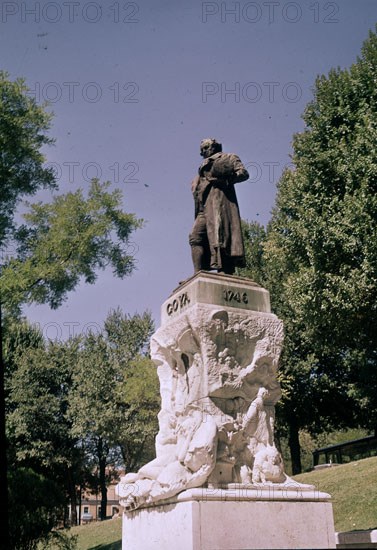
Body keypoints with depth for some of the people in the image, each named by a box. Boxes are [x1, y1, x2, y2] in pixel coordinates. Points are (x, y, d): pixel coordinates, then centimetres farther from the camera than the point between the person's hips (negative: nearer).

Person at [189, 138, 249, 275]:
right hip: (204, 208, 6)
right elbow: (196, 188, 29)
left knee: (219, 236, -21)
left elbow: (244, 173, 4)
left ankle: (225, 274, -30)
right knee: (195, 237, -13)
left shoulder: (228, 158, 19)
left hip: (220, 197, -6)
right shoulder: (204, 166, 37)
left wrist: (226, 179, -10)